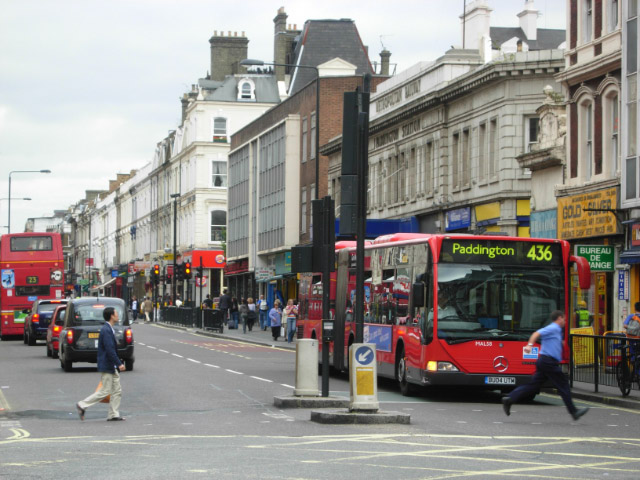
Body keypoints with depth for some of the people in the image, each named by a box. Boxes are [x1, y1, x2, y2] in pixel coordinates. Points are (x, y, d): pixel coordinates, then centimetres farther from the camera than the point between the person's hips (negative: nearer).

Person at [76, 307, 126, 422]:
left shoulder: (109, 329, 13)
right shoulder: (106, 330, -19)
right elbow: (110, 350, -24)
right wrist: (119, 364, -23)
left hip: (112, 367, 10)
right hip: (107, 367, -10)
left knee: (117, 391, 8)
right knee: (104, 391, -4)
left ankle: (113, 415, 11)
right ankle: (82, 405, 3)